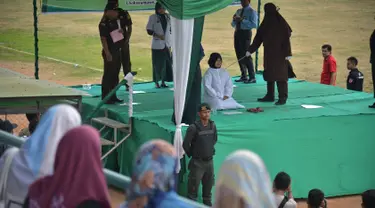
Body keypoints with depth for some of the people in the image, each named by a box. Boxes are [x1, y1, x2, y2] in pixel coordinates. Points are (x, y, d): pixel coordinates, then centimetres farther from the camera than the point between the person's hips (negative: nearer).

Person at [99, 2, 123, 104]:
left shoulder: (114, 21, 10)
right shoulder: (103, 24, -16)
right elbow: (103, 39, -20)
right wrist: (107, 54, -23)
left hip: (117, 51, 9)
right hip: (109, 52, -9)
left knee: (115, 74, 14)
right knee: (108, 75, -5)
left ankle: (113, 96, 24)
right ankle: (105, 98, 0)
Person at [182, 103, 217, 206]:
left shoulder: (212, 125, 1)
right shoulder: (194, 127, -17)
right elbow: (185, 144, -11)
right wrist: (191, 155, 1)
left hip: (209, 160, 5)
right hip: (197, 162, -5)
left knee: (209, 183, 14)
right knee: (194, 183, -2)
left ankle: (207, 202, 27)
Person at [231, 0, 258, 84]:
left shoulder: (252, 12, -5)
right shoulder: (238, 11, 16)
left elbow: (254, 24, -17)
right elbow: (233, 25, 20)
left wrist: (242, 20, -21)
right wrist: (234, 20, -2)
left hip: (246, 33, -7)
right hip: (237, 33, 7)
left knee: (246, 55, -10)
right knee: (239, 55, 10)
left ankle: (252, 77, -6)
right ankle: (243, 76, 19)